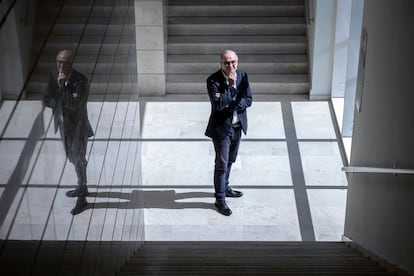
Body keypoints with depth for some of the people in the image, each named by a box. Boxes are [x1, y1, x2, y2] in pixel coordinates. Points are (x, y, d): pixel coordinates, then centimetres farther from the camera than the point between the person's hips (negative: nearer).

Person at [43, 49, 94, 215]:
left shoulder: (80, 80, -21)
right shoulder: (54, 77, -4)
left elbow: (76, 104, -29)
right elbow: (47, 101, -4)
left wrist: (62, 86, -32)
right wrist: (65, 103, -19)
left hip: (78, 125, -6)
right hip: (63, 124, 6)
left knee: (78, 160, 0)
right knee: (73, 158, 20)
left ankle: (82, 198, 11)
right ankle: (82, 187, 39)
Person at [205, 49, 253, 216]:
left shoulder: (242, 76, -1)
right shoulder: (213, 80, -18)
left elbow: (248, 100, -3)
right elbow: (218, 104, -28)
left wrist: (231, 105, -18)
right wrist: (231, 85, -27)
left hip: (238, 126, 6)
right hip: (221, 127, -6)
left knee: (230, 160, 22)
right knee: (221, 164, -1)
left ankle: (225, 188, 41)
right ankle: (220, 200, 9)